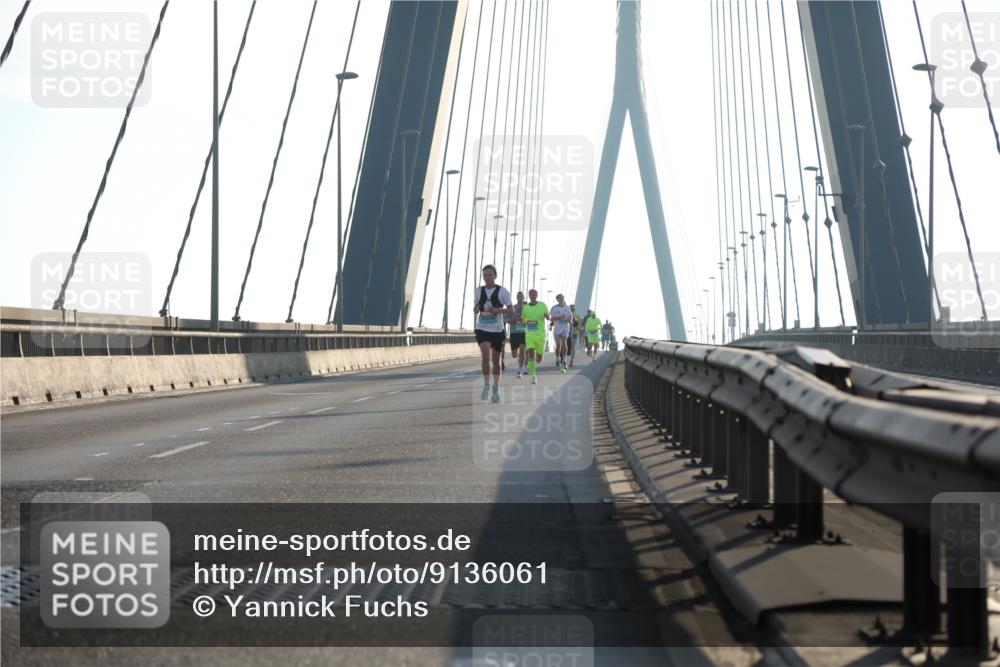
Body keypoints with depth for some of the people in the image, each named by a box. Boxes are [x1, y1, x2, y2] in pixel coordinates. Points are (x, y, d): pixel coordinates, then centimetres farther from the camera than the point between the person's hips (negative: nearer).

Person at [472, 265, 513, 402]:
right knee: (485, 356, -20)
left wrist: (498, 310, -20)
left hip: (497, 330, -1)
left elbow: (511, 310, -3)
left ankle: (496, 389, 23)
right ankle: (486, 386, -9)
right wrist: (476, 310, -8)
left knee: (496, 360, 9)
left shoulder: (502, 291, -4)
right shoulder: (479, 291, 5)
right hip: (482, 329, 1)